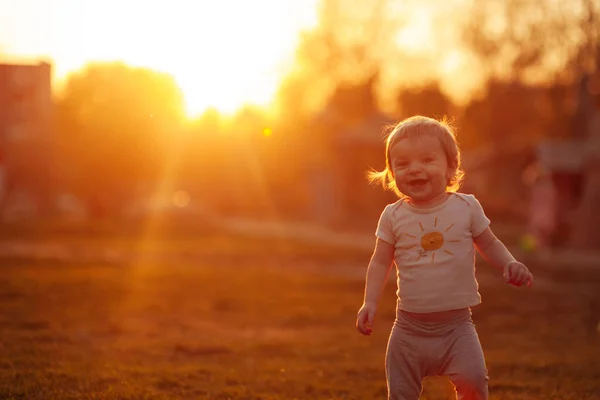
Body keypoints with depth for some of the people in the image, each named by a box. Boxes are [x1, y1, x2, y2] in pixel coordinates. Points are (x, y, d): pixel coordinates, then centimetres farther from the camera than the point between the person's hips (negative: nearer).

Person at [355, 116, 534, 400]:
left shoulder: (467, 207, -1)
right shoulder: (393, 216, 0)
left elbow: (489, 244, 11)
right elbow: (381, 261, 5)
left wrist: (509, 264, -8)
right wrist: (370, 302, -6)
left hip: (456, 326, -1)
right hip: (409, 327, 1)